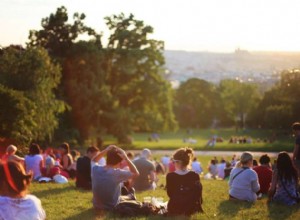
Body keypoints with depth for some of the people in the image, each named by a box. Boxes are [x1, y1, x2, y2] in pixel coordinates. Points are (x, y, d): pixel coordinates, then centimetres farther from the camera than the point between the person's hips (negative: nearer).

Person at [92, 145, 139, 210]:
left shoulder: (95, 169, -15)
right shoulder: (117, 173, -29)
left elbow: (93, 160, 11)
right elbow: (136, 173, -15)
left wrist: (105, 151, -3)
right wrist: (126, 158, -18)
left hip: (97, 206, 4)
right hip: (112, 207, -4)